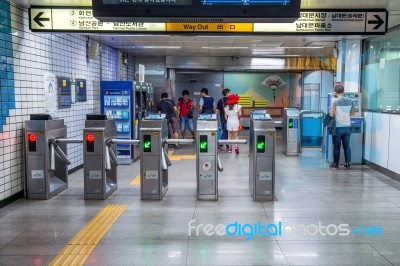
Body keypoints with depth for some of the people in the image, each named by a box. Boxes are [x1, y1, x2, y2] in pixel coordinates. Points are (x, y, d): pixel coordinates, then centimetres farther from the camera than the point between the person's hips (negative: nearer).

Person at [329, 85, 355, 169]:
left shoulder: (335, 101, -12)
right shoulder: (350, 101, 2)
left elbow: (331, 114, -12)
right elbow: (352, 113, 14)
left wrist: (331, 110, 9)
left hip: (338, 127, -4)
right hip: (347, 127, 4)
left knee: (336, 146, 6)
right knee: (346, 146, 10)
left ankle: (335, 164, 12)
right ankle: (347, 164, 12)